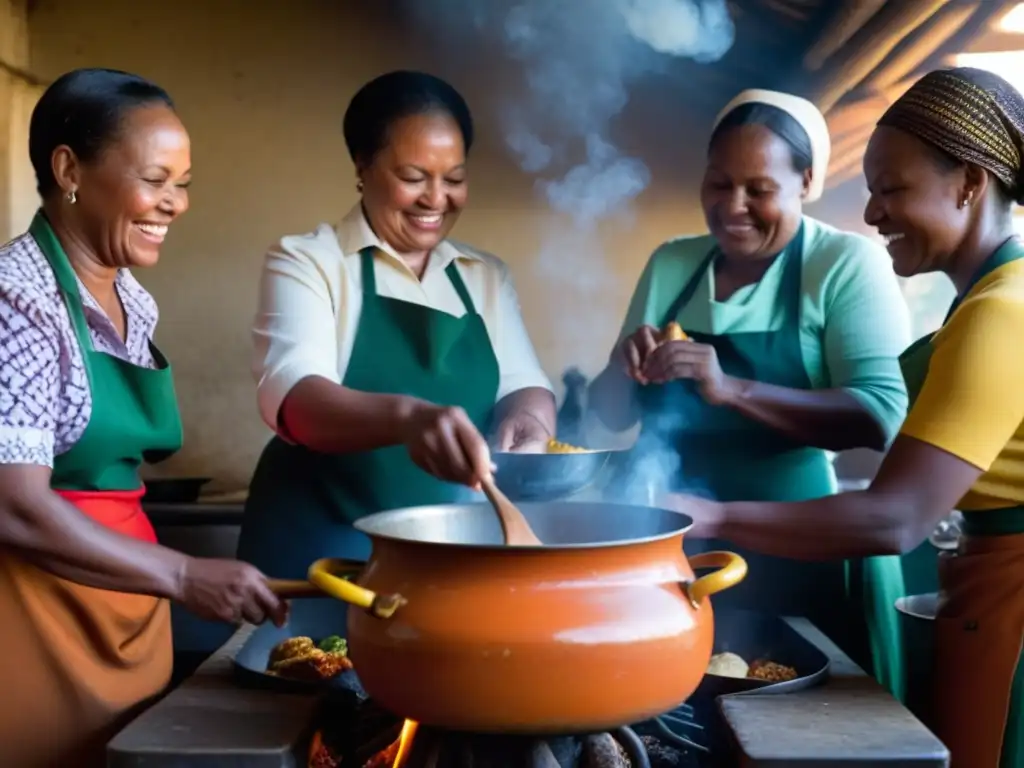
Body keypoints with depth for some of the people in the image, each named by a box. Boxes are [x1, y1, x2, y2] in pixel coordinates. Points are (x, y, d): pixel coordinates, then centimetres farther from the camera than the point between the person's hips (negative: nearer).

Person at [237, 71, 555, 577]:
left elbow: (523, 384, 1)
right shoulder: (306, 261, -5)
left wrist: (525, 418, -23)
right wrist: (405, 416, -39)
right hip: (321, 554, -4)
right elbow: (292, 396, -20)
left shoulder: (487, 276, 10)